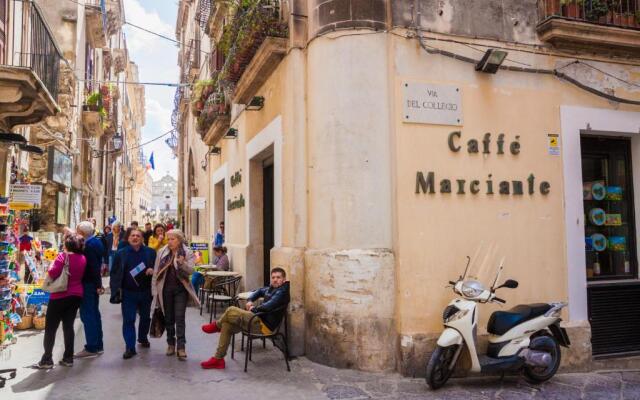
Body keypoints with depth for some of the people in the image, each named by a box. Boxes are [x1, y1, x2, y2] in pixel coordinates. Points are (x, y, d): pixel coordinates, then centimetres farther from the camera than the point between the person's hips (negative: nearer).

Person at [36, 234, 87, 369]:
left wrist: (51, 266, -2)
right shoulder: (82, 258, 4)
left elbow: (53, 273, -20)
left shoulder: (63, 256, -15)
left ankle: (47, 360, 5)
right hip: (76, 295, 6)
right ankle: (68, 358, 12)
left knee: (50, 328, 4)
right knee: (68, 326, 11)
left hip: (60, 296, -6)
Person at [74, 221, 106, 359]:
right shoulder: (97, 242, 10)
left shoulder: (89, 245, -19)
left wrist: (98, 284, -17)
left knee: (87, 315, -4)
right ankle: (98, 345, 23)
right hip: (94, 283, 10)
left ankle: (91, 348, 0)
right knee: (94, 313, 15)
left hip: (87, 284, -10)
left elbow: (93, 266, -21)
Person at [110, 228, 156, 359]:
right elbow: (114, 272, 0)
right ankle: (130, 347, 3)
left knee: (145, 317, 18)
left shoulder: (150, 252, 0)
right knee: (128, 320, -4)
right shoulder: (121, 253, 0)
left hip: (145, 292, 2)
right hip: (128, 293, -1)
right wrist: (116, 289, -10)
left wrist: (153, 270, -18)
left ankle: (143, 338, 41)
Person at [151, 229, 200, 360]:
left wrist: (182, 263, -33)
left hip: (181, 289, -2)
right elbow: (156, 271, 4)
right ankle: (170, 344, 25)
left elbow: (190, 271, -14)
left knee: (180, 318, -5)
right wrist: (155, 289, 1)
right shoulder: (162, 252, 0)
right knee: (168, 318, 11)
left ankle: (181, 347, -2)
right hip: (166, 289, 3)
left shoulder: (187, 253, -6)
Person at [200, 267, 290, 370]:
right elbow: (259, 291, 33)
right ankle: (218, 359, 8)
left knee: (231, 311, -17)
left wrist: (254, 309, -11)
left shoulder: (282, 292, -15)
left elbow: (269, 306, -30)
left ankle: (217, 325, 17)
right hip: (260, 319, 10)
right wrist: (250, 301, 13)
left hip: (265, 325, -10)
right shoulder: (272, 288, 13)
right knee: (227, 325, 4)